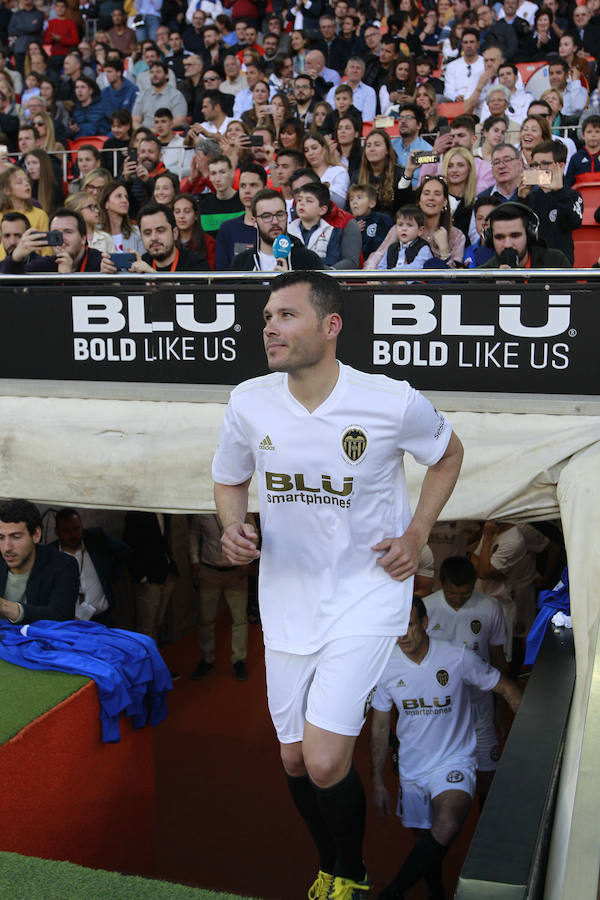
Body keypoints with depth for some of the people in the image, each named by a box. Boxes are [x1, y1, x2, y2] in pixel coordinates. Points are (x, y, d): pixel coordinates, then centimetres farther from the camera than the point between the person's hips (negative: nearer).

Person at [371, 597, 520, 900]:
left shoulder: (458, 657, -14)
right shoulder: (386, 666, -6)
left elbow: (507, 689, -1)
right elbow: (380, 727, 5)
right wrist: (378, 782, 6)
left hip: (453, 762, -3)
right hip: (412, 768, 4)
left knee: (446, 827, -30)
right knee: (424, 839, 13)